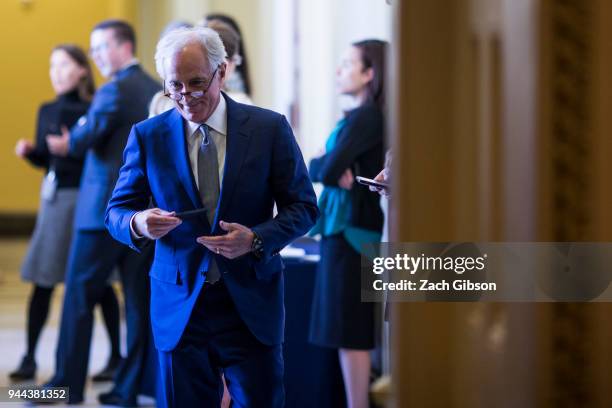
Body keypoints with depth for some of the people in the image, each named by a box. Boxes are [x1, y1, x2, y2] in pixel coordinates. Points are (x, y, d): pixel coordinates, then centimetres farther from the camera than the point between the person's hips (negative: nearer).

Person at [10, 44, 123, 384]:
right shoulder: (48, 111, 12)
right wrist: (29, 151, -3)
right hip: (54, 199, 5)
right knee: (42, 281, 3)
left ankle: (116, 356, 12)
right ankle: (30, 358, 8)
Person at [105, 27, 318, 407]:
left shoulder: (270, 128, -2)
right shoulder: (147, 136, 1)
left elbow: (303, 207, 1)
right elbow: (117, 211, 5)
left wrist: (256, 239, -18)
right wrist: (138, 224, -19)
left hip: (252, 304, -1)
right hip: (179, 304, 1)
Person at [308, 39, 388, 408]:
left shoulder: (364, 117, -15)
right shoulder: (372, 115, 12)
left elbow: (327, 172, -21)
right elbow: (331, 169, 14)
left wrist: (316, 166, 0)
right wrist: (329, 167, -7)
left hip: (350, 229, -9)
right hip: (348, 226, 9)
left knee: (349, 331, -4)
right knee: (356, 328, 13)